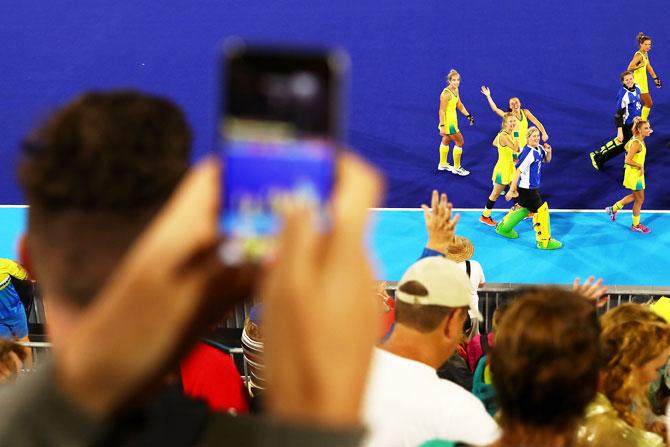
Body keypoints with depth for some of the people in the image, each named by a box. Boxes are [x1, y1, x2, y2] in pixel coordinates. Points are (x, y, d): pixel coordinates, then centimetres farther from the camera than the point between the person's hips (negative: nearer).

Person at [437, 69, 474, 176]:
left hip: (452, 120, 9)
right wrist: (442, 126, -26)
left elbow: (459, 104, 13)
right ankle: (456, 167, 17)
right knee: (459, 142, 1)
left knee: (446, 140, 24)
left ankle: (443, 164, 42)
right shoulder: (446, 93, -27)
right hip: (447, 122, -9)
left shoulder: (455, 89, 0)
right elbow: (442, 111, -25)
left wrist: (468, 115, 10)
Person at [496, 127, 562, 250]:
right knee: (541, 210, -6)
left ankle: (503, 228, 43)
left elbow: (547, 160, 19)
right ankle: (544, 242, 6)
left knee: (524, 208, 25)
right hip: (526, 189, -10)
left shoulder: (539, 149, 0)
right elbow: (518, 171, -24)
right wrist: (512, 190, -24)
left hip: (533, 187, 10)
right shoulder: (528, 153, -25)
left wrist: (548, 152, -5)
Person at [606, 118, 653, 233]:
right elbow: (627, 161, -30)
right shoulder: (636, 143, -27)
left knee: (635, 196, 24)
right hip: (634, 175, -10)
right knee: (640, 199, 4)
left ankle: (613, 209, 34)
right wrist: (640, 166, -23)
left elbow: (626, 146, 21)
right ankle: (635, 225, 19)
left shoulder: (636, 140, 1)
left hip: (638, 173, 10)